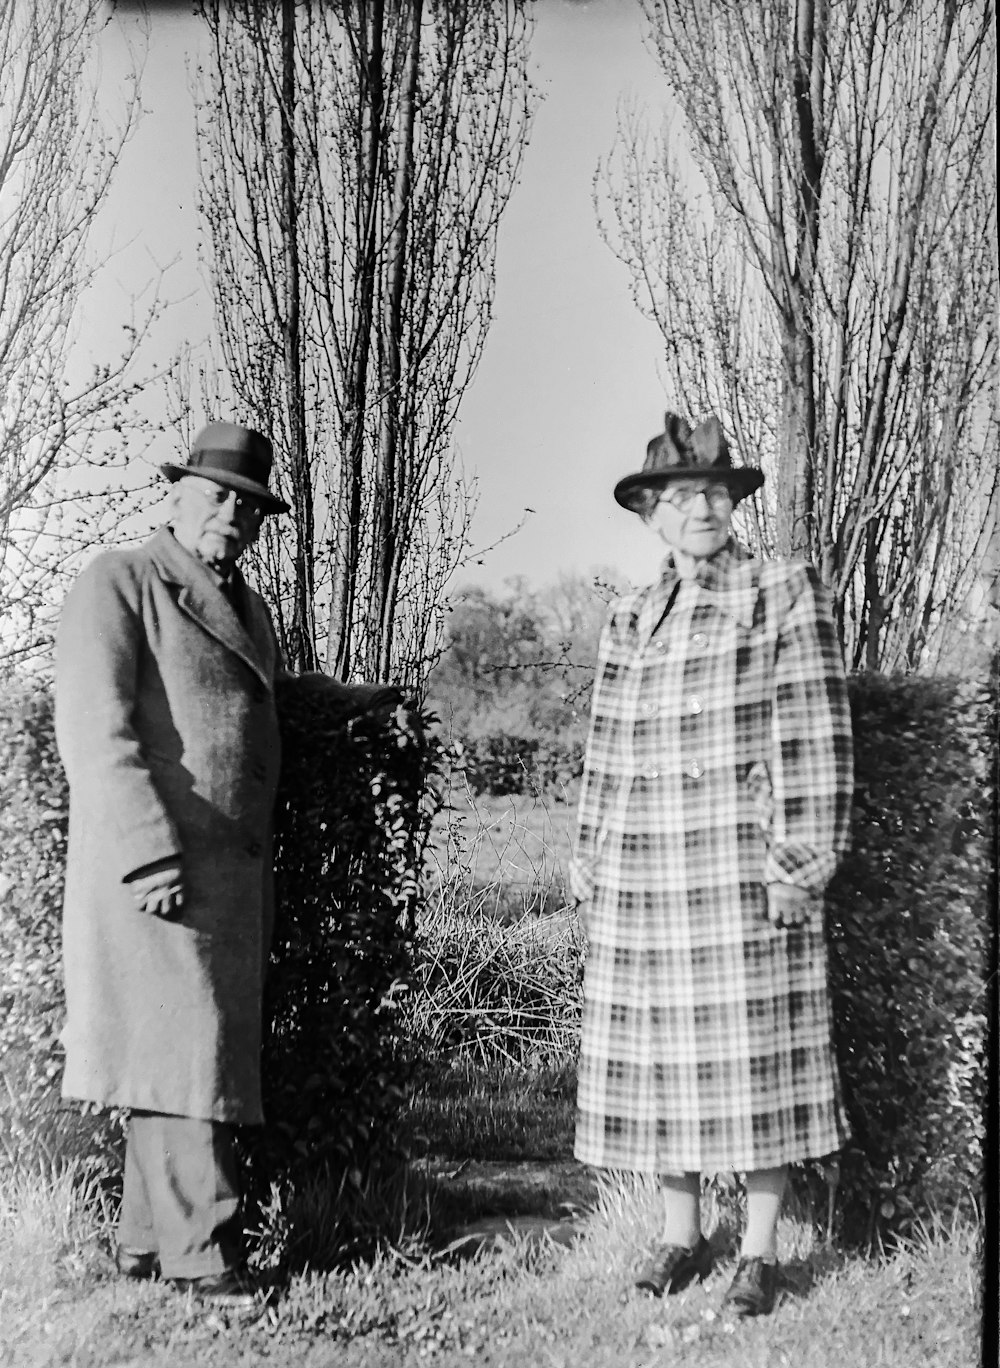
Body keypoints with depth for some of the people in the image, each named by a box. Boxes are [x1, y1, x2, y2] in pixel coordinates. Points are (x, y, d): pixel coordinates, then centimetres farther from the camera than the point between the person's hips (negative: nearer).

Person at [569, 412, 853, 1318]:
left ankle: (759, 1252, 15)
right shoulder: (630, 620, 13)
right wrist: (589, 857, 14)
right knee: (657, 1052, 8)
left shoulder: (786, 596, 0)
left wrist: (804, 858, -11)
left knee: (754, 1053, 1)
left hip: (744, 870, -4)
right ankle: (681, 1237, 23)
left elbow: (815, 736, -6)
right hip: (646, 874, 4)